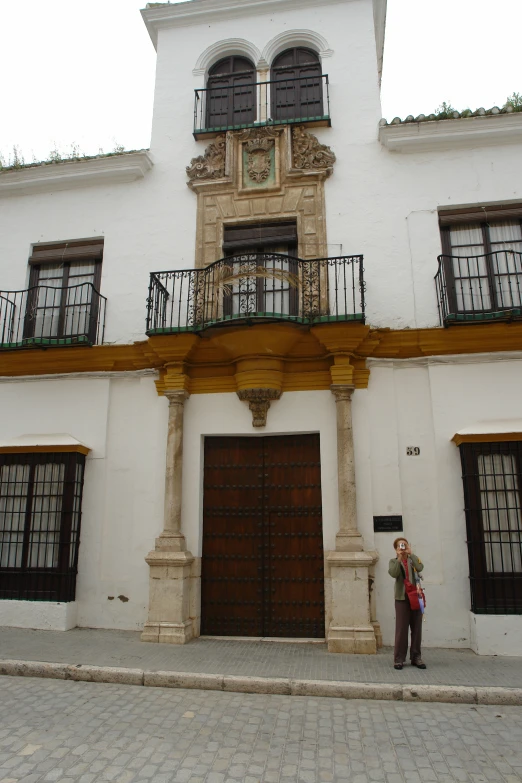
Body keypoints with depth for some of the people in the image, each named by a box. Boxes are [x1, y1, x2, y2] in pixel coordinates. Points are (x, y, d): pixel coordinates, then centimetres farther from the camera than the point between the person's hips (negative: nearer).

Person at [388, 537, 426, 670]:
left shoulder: (413, 559, 10)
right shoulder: (394, 561, 7)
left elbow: (420, 568, -13)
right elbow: (394, 574, -14)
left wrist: (410, 553, -9)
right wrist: (399, 557, -12)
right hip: (402, 598, -2)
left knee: (416, 628, 5)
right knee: (401, 629, -4)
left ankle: (416, 657, 15)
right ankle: (398, 658, 1)